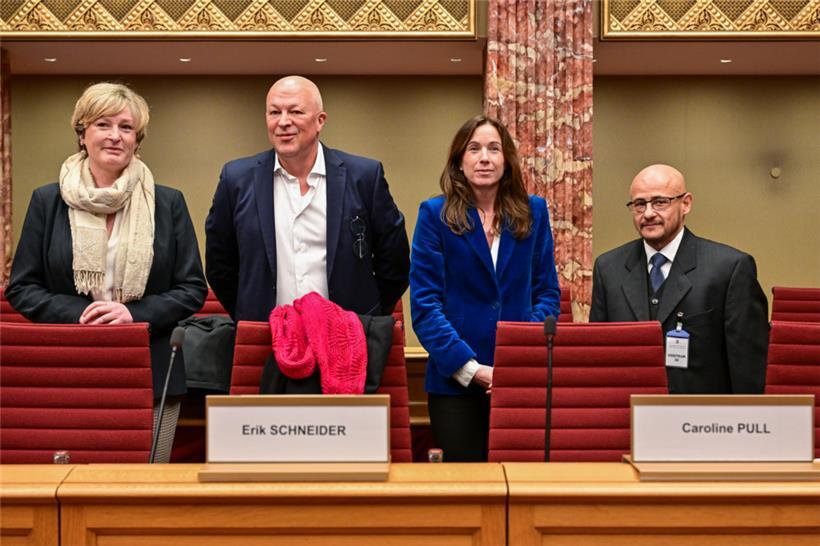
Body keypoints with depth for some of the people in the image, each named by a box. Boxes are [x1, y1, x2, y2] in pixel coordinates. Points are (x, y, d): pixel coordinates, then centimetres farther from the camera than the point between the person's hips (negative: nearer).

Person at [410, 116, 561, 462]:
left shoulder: (533, 212, 7)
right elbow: (424, 303, -5)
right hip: (455, 381, -2)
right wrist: (471, 369, -14)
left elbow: (547, 291, 8)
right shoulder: (435, 214, -1)